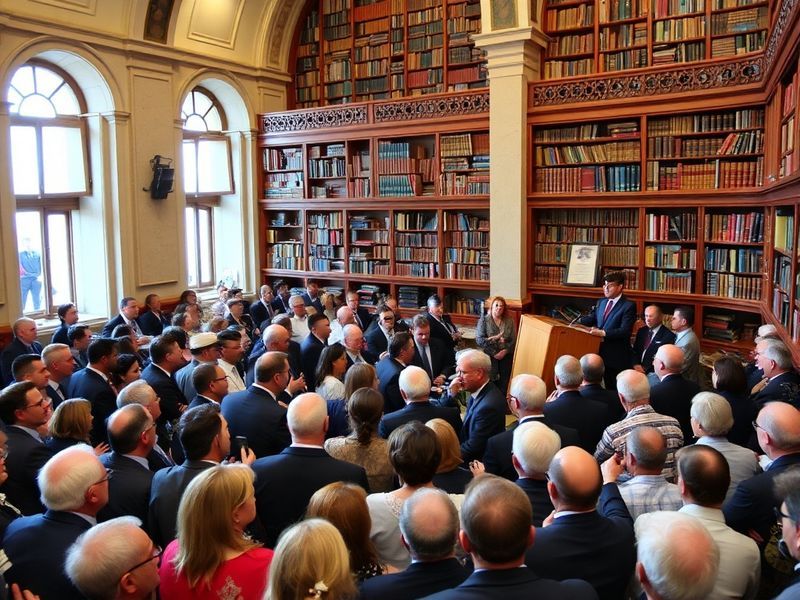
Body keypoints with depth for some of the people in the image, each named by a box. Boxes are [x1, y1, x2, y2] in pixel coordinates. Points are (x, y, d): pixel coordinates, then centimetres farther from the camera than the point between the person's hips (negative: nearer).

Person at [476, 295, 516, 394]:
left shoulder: (509, 321, 6)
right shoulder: (484, 320, -1)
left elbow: (514, 339, 0)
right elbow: (479, 340, -8)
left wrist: (504, 351, -14)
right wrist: (494, 353, -12)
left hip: (506, 356, 2)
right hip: (489, 356, -2)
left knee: (504, 384, 2)